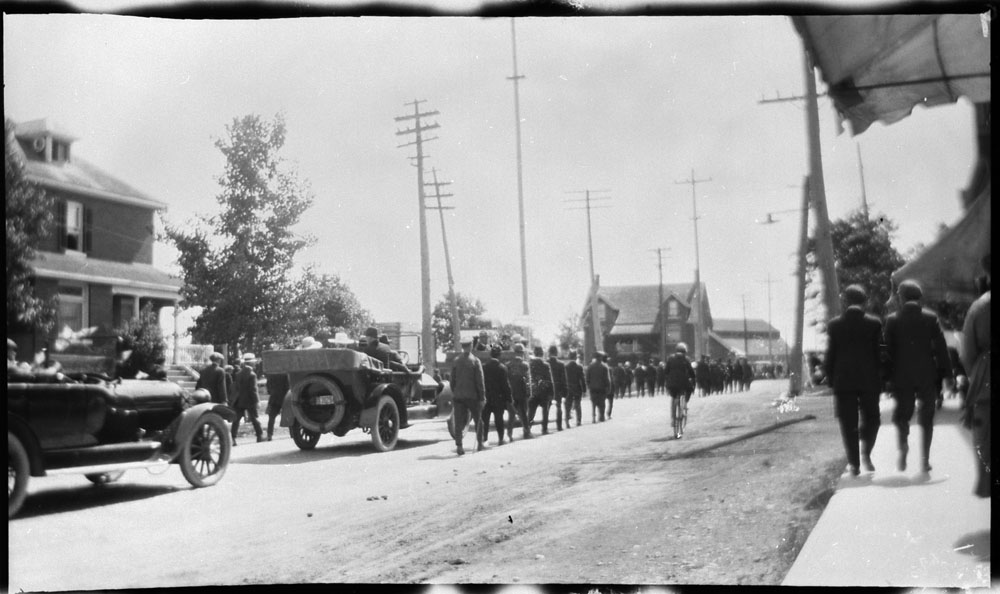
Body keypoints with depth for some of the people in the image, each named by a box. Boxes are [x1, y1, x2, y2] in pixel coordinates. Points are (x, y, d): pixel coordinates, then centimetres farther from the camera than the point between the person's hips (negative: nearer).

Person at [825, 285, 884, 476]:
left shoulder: (834, 324, -1)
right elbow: (879, 353, -1)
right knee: (870, 418, 15)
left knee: (848, 423, 5)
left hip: (843, 381, 0)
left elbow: (830, 355, 1)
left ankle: (854, 463, 3)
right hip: (869, 380, 0)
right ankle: (865, 453, -4)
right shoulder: (874, 323, -3)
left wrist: (830, 379, 9)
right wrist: (880, 379, 6)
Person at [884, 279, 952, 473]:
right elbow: (941, 348, -1)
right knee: (926, 417, 9)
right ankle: (924, 459, 5)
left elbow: (888, 350, -1)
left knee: (902, 414, 13)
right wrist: (944, 373, 3)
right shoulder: (931, 318, 0)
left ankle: (903, 446, -12)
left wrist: (887, 377, 5)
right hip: (927, 375, 0)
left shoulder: (892, 320, -2)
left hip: (902, 376, 0)